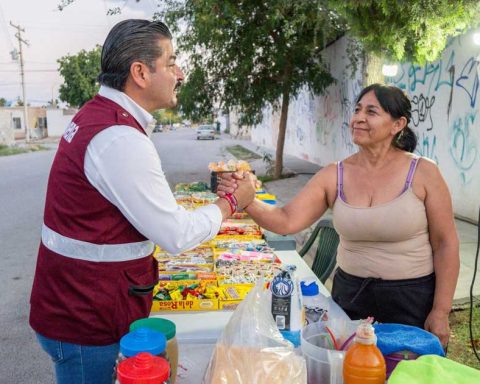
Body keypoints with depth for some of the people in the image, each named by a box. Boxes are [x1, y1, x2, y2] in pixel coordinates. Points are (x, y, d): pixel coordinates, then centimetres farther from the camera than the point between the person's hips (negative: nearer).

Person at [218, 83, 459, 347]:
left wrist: (441, 312, -7)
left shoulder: (423, 173, -12)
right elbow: (286, 221, -13)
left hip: (413, 298, -2)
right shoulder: (333, 176, -6)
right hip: (350, 293, 2)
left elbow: (445, 243, -7)